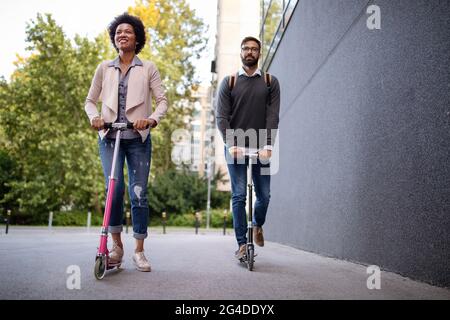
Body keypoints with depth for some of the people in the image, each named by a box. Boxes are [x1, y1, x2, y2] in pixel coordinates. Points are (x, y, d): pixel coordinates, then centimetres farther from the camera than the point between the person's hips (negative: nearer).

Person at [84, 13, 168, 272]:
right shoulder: (105, 68, 13)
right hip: (109, 137, 1)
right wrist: (94, 117, -6)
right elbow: (91, 100, 15)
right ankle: (117, 245, 4)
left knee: (139, 193, -2)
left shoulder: (148, 68, 8)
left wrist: (152, 119, -18)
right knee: (114, 188, -15)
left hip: (138, 138, -1)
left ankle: (139, 251, 11)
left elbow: (162, 100, 1)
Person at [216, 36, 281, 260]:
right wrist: (231, 144, -14)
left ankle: (257, 225, 34)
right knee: (239, 196, -3)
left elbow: (273, 116, -2)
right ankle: (242, 243, 5)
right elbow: (221, 116, -1)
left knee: (264, 195, 4)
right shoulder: (229, 82, 7)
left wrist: (268, 145, -15)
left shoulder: (270, 82, 8)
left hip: (261, 148, 1)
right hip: (236, 147, -1)